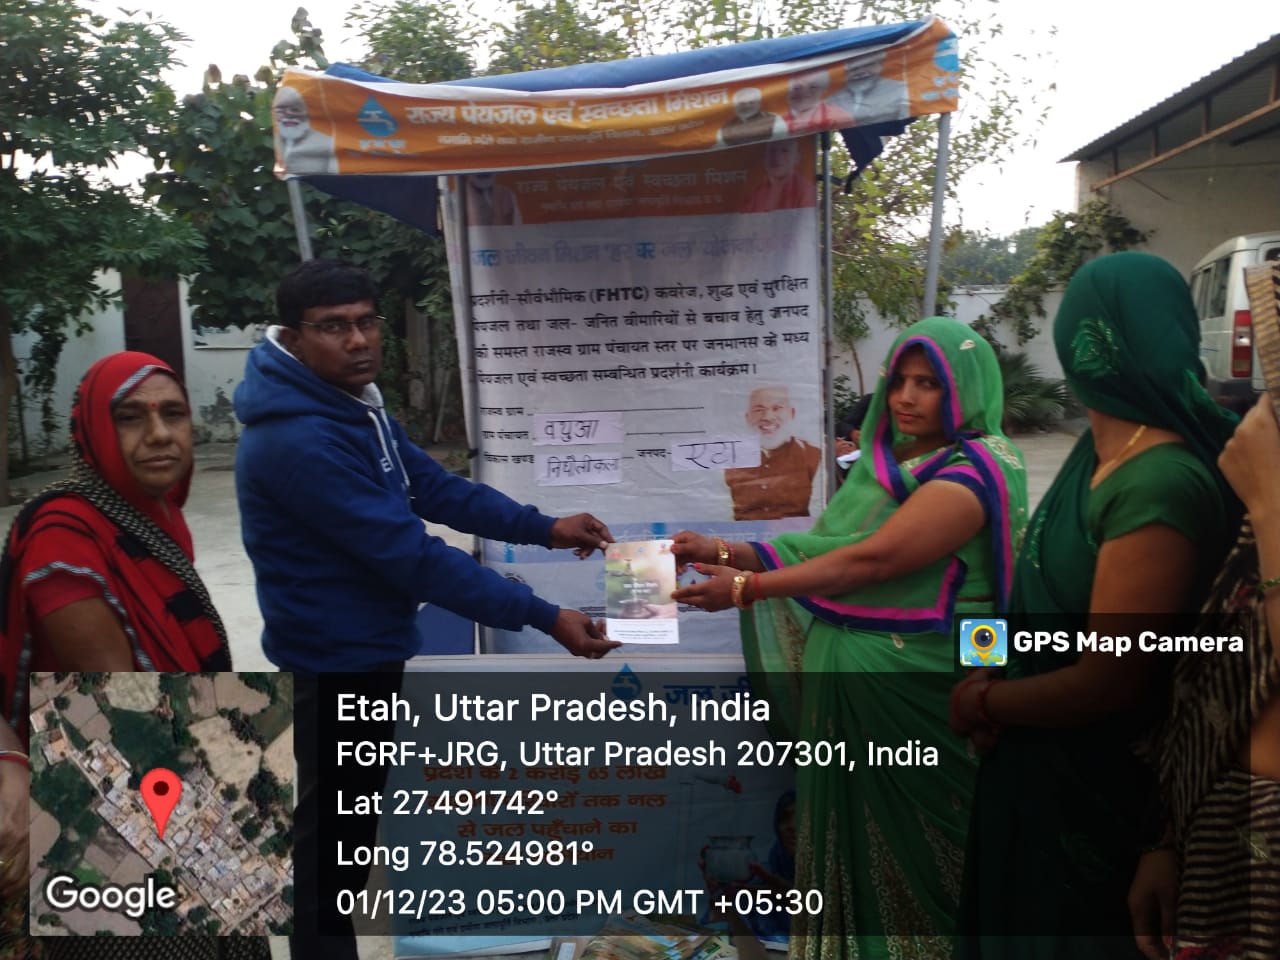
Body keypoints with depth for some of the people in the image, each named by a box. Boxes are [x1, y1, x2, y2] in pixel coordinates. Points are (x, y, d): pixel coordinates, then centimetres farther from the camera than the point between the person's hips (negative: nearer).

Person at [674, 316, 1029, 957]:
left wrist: (747, 588, -20)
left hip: (909, 688, -7)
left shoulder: (974, 471, -16)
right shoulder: (889, 458, 10)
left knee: (904, 840, 9)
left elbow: (872, 560, -22)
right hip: (846, 676, 7)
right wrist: (726, 553, -7)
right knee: (852, 825, 18)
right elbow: (822, 546, 6)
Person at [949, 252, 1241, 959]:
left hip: (1091, 779, -8)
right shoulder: (1099, 451, -1)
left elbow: (1106, 681, -25)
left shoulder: (1159, 486, -28)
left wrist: (981, 702, -12)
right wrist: (992, 671, -6)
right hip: (1039, 757, 8)